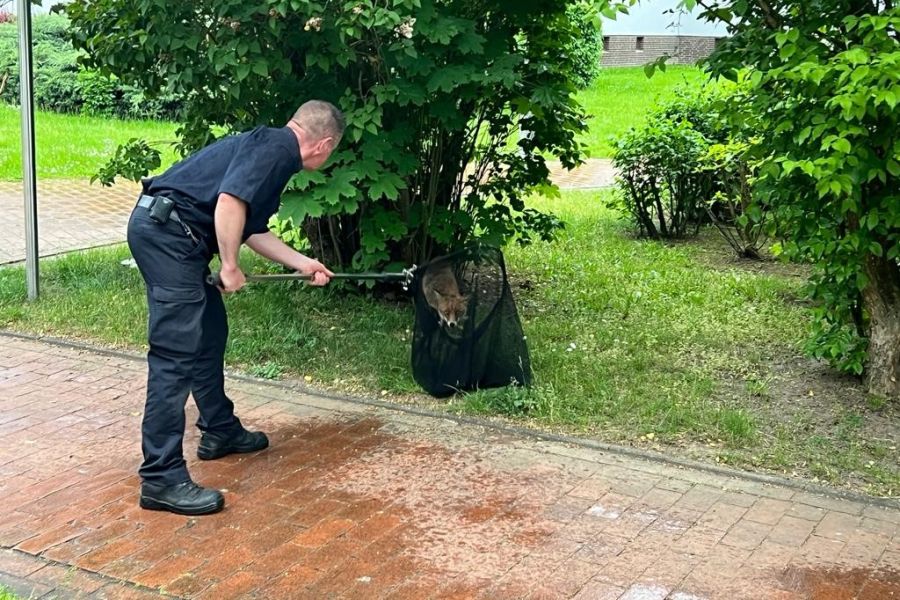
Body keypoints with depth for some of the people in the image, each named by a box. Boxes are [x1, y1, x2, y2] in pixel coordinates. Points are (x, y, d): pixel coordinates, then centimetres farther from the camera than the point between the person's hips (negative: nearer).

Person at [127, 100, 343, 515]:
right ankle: (161, 477, -10)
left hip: (166, 232, 11)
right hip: (167, 232, -11)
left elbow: (251, 230, 31)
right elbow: (229, 202, -23)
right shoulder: (277, 148, -8)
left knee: (210, 333, 22)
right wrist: (230, 267, -12)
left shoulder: (271, 148, 22)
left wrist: (303, 264, 39)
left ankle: (220, 430, 37)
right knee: (177, 352, -12)